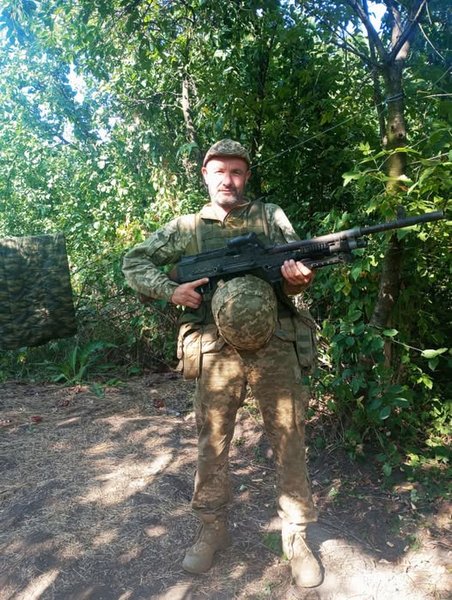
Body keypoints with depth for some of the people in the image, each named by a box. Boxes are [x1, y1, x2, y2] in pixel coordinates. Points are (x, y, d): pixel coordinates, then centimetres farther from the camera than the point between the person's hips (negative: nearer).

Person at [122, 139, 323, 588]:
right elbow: (133, 263, 12)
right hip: (217, 352, 1)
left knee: (289, 442, 6)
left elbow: (295, 275, 4)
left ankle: (296, 538, 25)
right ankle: (212, 531, 31)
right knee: (212, 444, 10)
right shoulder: (187, 227, 9)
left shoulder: (271, 216, 9)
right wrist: (170, 290, -5)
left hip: (275, 348, 0)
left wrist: (298, 278, -21)